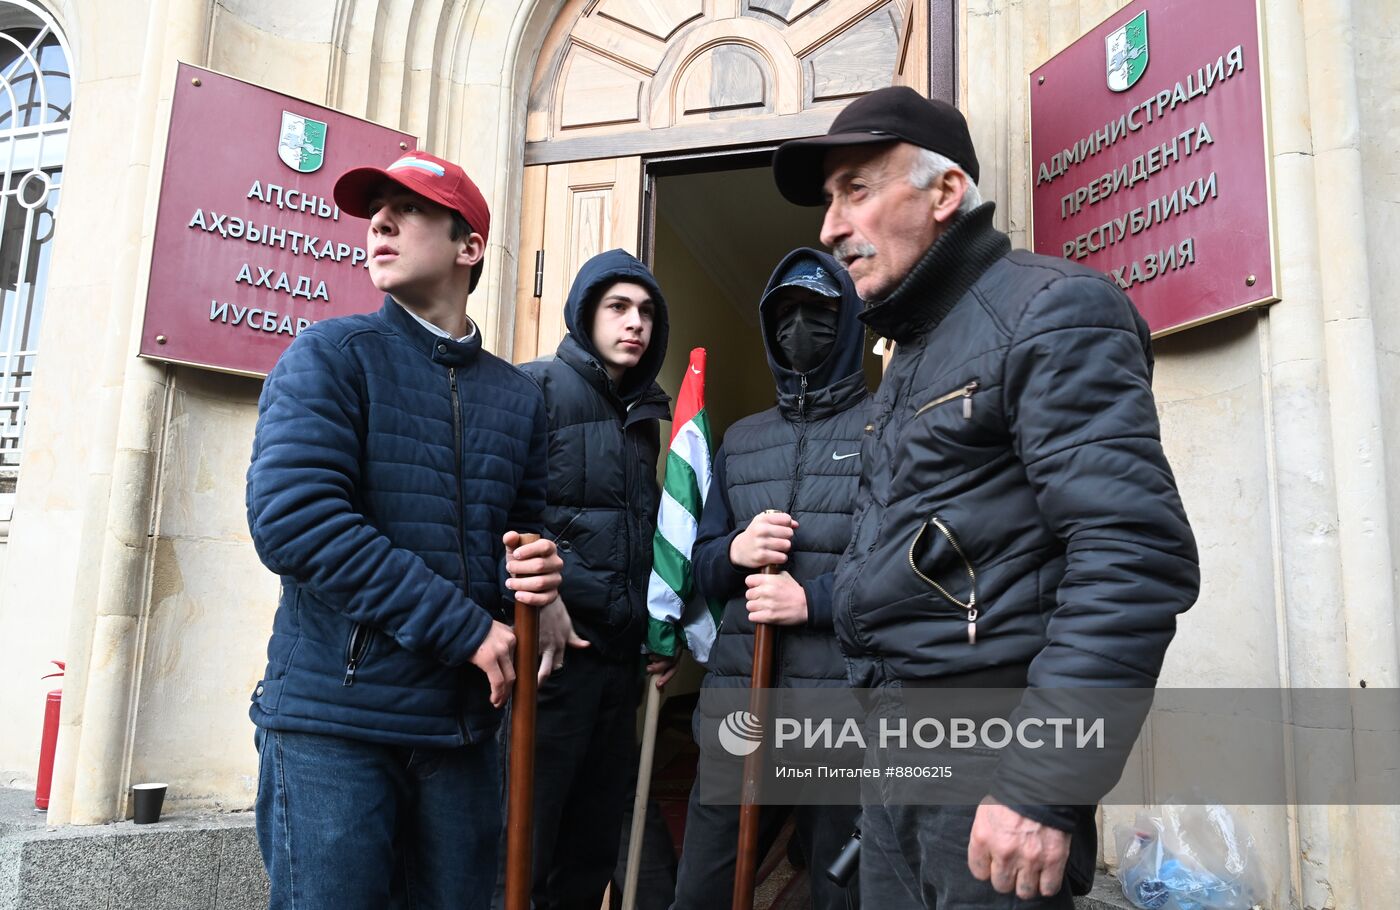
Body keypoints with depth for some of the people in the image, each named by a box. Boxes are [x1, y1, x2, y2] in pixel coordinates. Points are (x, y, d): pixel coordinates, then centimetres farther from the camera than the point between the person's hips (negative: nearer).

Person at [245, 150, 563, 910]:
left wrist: (535, 569, -8)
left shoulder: (517, 395, 10)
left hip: (463, 726, 5)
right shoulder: (330, 357, -4)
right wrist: (464, 627, -18)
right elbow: (292, 518, -17)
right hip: (335, 714, -4)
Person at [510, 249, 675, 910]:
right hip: (555, 646, -7)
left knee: (596, 844, 16)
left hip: (621, 654, 7)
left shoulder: (644, 414, 18)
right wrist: (540, 595, -22)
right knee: (525, 845, 0)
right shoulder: (538, 387, -4)